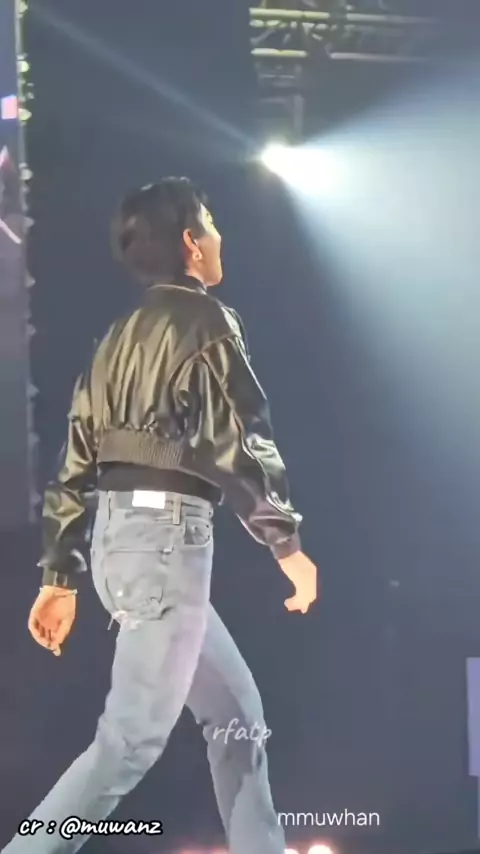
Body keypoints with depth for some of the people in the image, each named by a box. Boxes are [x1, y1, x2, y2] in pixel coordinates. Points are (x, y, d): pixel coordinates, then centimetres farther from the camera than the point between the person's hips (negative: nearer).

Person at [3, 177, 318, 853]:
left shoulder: (119, 340, 20)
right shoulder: (204, 319, -3)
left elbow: (76, 466, 16)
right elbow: (239, 439, -12)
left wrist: (60, 576, 16)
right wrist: (287, 541, -7)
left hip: (117, 534, 9)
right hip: (168, 532, -9)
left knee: (237, 712, 15)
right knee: (133, 740, -10)